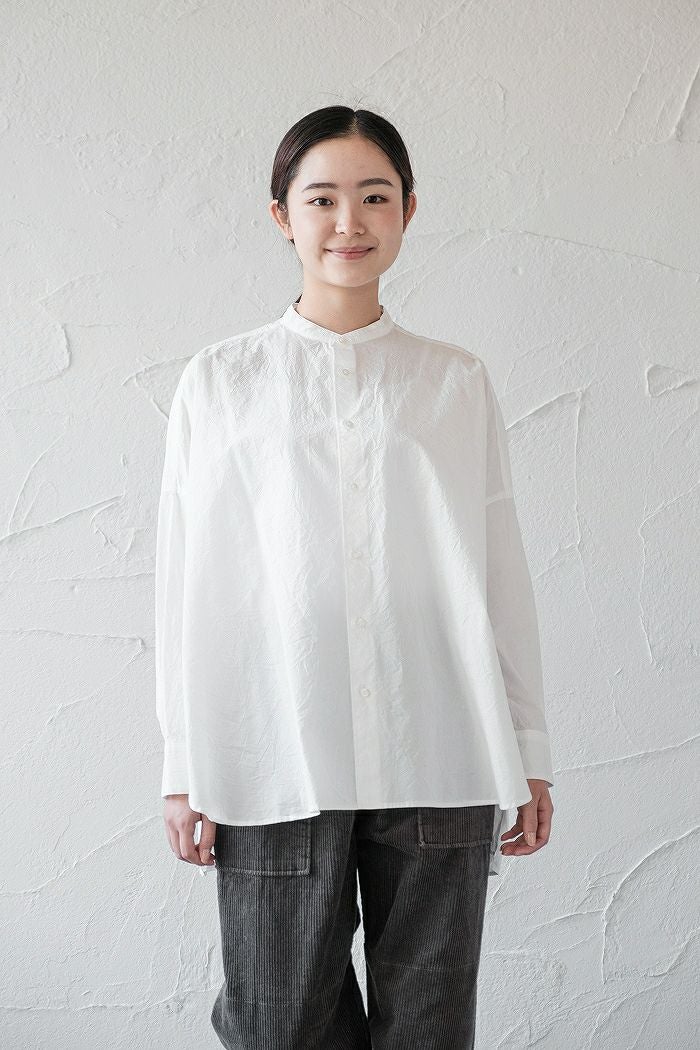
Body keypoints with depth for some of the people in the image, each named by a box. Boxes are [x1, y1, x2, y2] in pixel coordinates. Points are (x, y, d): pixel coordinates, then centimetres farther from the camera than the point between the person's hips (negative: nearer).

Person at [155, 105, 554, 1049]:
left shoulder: (458, 382, 8)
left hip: (439, 760, 1)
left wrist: (528, 753, 6)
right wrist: (184, 769, 2)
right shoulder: (219, 382, 5)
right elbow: (190, 585, 4)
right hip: (276, 759, -1)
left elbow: (502, 575, 7)